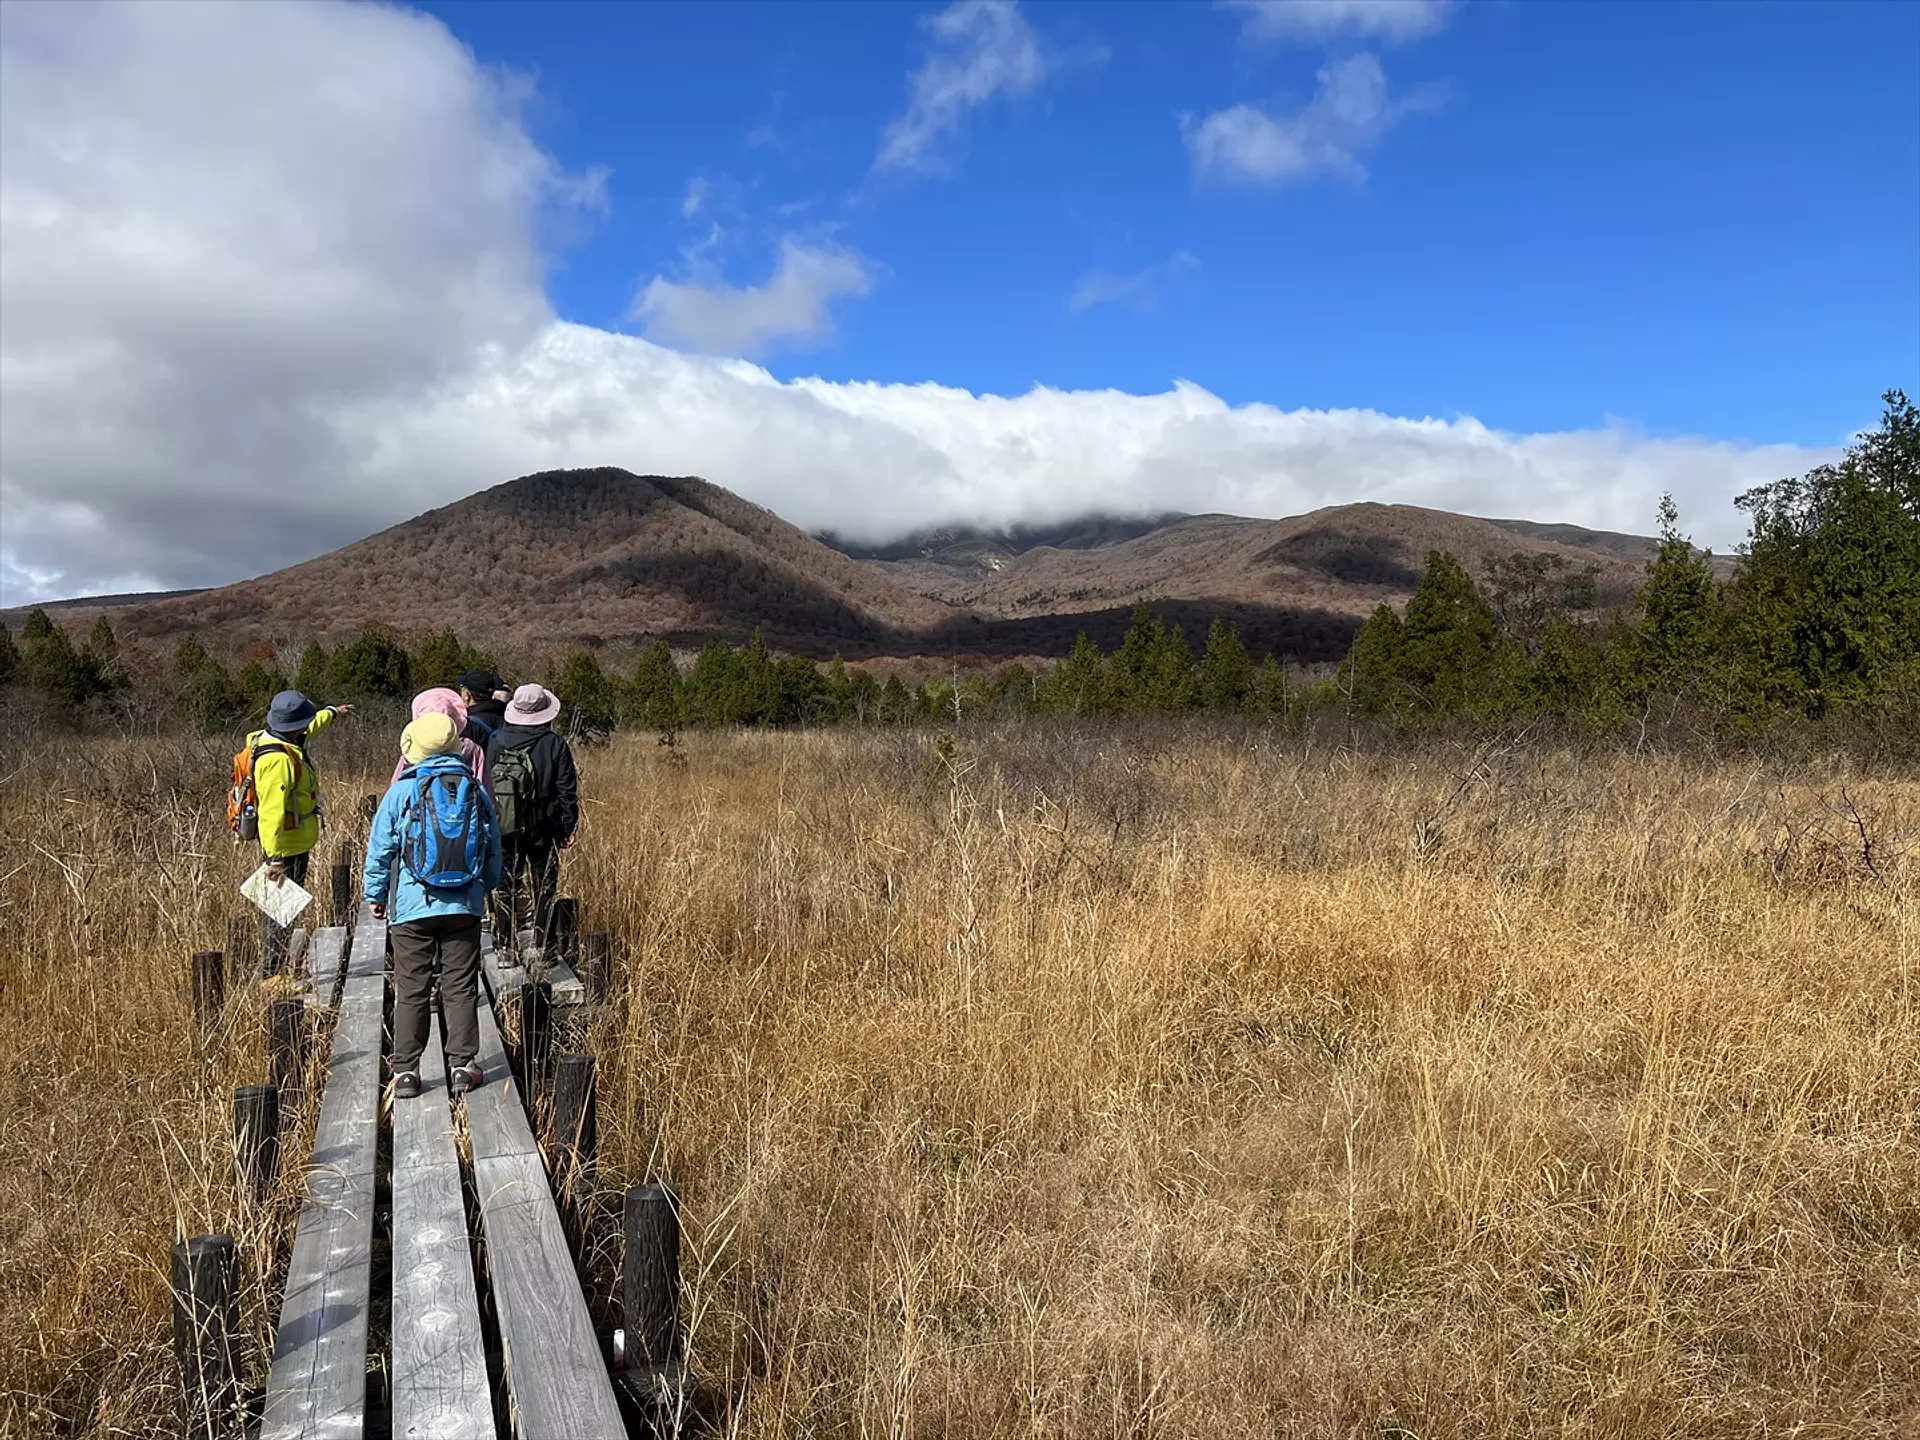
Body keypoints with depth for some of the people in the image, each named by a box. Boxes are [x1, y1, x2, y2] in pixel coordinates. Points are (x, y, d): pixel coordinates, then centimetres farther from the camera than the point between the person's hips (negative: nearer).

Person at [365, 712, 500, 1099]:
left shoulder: (401, 792, -5)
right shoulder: (477, 792, 3)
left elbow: (380, 851, 0)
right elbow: (493, 852, 10)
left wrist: (375, 895, 15)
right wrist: (484, 888, 25)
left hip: (412, 908, -2)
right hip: (464, 907, 2)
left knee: (411, 991, 6)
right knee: (461, 988, 8)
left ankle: (406, 1071, 9)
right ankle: (462, 1065, 8)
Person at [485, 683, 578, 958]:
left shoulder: (496, 742, -1)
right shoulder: (555, 745, -7)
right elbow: (567, 791, -5)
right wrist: (568, 828, 3)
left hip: (504, 830, 2)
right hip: (543, 830, -2)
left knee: (506, 887, 12)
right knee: (543, 888, 9)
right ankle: (538, 946, 8)